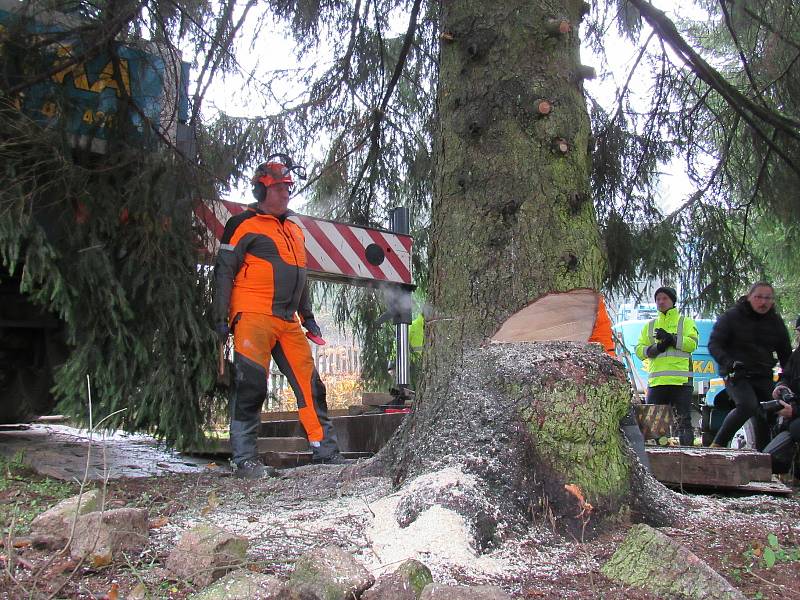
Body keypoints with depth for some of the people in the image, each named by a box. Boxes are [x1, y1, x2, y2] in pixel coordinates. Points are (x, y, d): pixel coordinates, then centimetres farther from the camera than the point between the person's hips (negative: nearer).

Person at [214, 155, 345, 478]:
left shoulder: (295, 230, 23)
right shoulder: (243, 224, 0)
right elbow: (224, 271, -3)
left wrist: (307, 317, 25)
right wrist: (221, 318, -9)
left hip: (288, 321, 7)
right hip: (253, 318, -7)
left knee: (309, 383, 5)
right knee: (250, 384, -11)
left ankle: (325, 449, 12)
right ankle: (245, 459, -5)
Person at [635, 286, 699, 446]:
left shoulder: (686, 322, 12)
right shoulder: (650, 326, 21)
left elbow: (692, 343, -6)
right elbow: (639, 350, 10)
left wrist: (671, 338, -18)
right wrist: (657, 348, -8)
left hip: (681, 379, -3)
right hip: (656, 380, 3)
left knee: (684, 419, -3)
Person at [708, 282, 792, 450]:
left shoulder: (776, 322, 10)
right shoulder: (732, 317, -3)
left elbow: (785, 354, 17)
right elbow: (714, 344, -8)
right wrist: (728, 362, -27)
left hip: (764, 378, 5)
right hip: (736, 375, -5)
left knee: (766, 420, 1)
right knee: (748, 405, -29)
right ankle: (717, 445, -19)